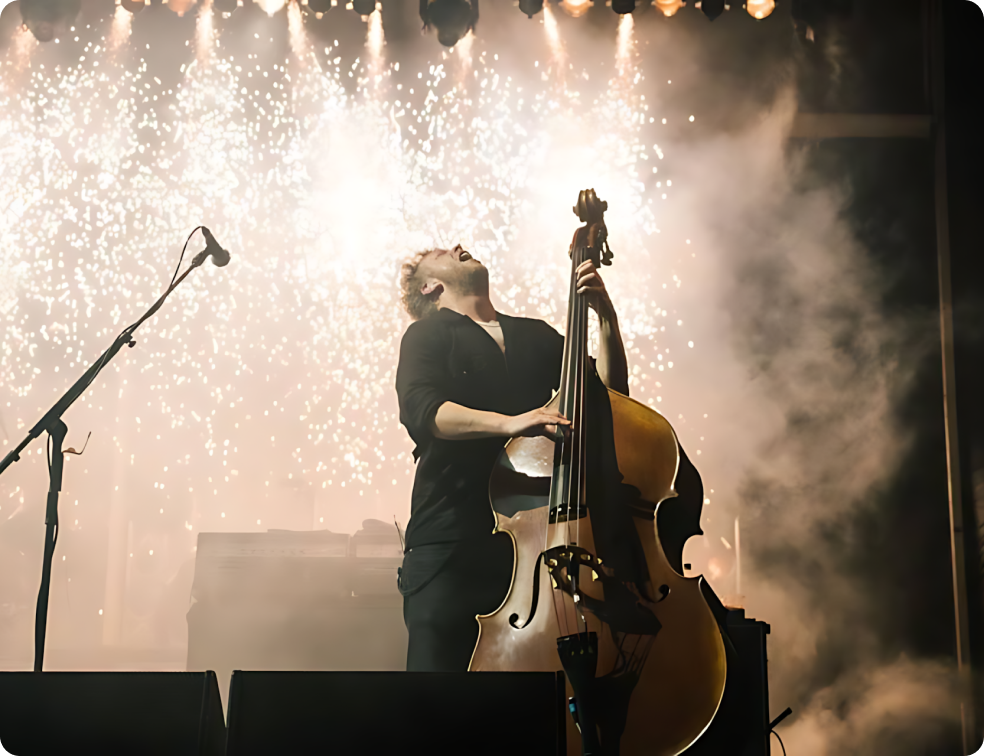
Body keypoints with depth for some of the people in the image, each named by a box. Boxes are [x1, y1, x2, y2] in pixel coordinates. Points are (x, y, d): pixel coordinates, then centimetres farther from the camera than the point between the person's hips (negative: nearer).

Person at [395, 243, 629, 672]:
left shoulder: (536, 336, 23)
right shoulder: (429, 335, 8)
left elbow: (609, 392, 16)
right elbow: (421, 411, -13)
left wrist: (606, 317, 4)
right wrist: (508, 422, -28)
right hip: (450, 544, -4)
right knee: (439, 660, -8)